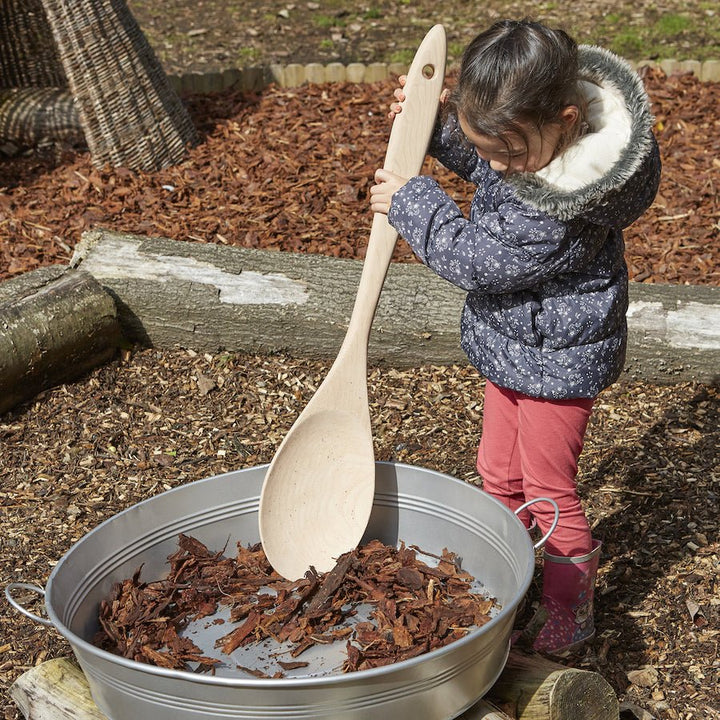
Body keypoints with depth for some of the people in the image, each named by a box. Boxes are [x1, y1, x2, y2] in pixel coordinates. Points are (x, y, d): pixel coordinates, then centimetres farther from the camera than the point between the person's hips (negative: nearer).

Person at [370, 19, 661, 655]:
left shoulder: (561, 209, -37)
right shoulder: (527, 130, -10)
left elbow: (479, 260, -29)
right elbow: (479, 162, 12)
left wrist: (411, 204, -18)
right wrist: (441, 127, -5)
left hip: (556, 359, -9)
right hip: (517, 341, 9)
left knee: (548, 492, 9)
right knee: (499, 471, 22)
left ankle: (570, 612, 32)